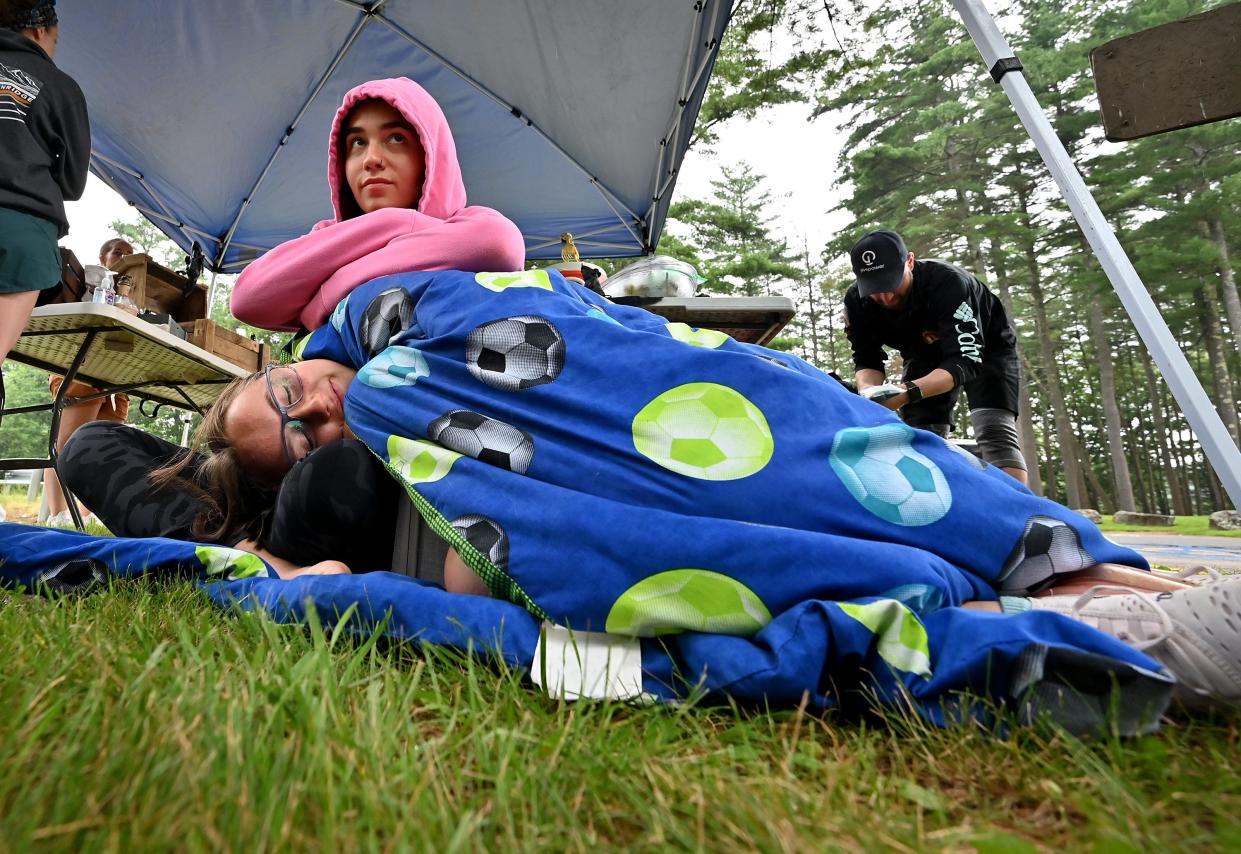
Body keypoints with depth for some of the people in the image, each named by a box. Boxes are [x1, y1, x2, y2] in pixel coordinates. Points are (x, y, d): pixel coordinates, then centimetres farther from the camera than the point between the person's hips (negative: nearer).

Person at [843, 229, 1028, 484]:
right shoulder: (857, 301, -25)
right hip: (927, 355, 4)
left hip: (986, 347, -4)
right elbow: (866, 359, -18)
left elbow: (966, 360, -43)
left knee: (994, 432, -23)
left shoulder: (948, 282, -39)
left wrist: (909, 391, -60)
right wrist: (870, 393, -42)